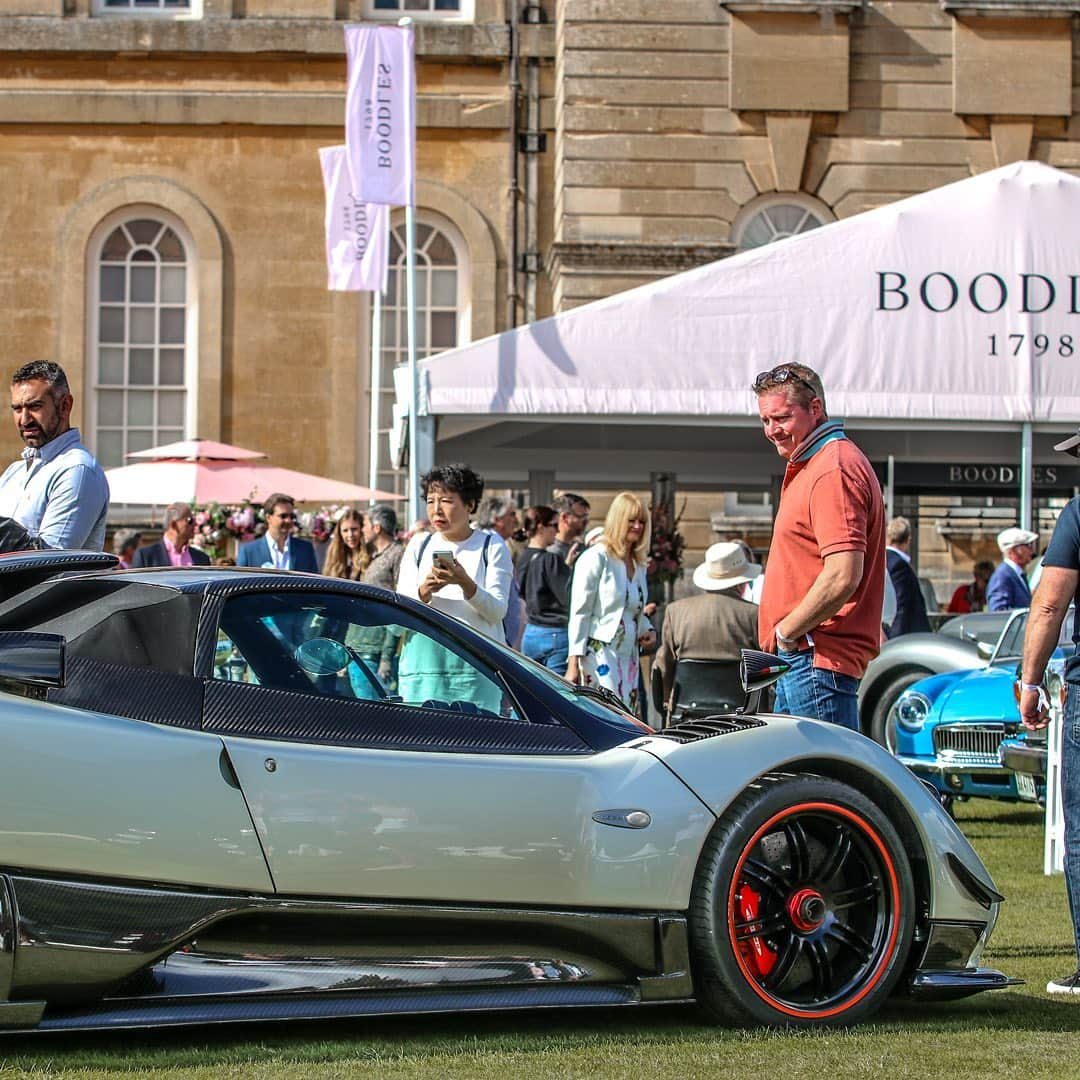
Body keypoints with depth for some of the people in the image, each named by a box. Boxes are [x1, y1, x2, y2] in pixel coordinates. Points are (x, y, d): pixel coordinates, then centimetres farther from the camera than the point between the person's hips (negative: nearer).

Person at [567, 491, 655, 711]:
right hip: (600, 654, -8)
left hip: (628, 657, 8)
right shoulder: (596, 558, -5)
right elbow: (579, 613, -8)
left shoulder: (638, 563, 17)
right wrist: (574, 663, -13)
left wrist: (648, 630, 8)